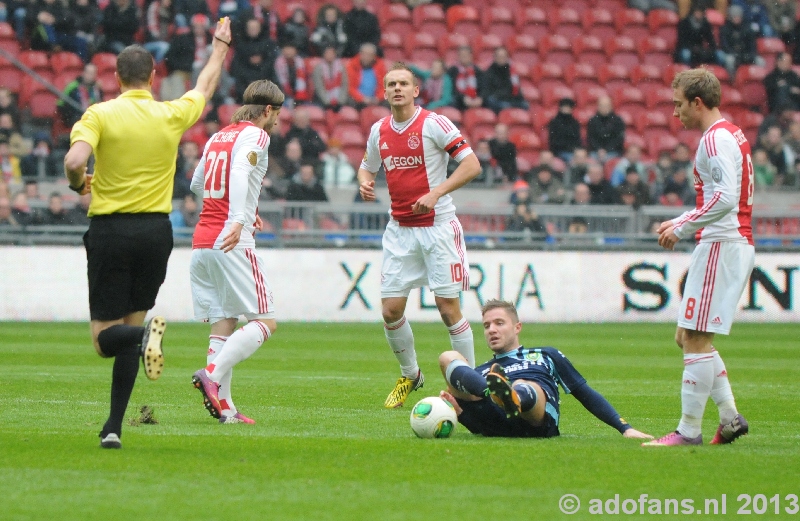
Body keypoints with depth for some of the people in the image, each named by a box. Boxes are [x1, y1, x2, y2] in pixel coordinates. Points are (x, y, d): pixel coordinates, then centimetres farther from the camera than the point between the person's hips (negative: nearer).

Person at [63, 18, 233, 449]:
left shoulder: (100, 114, -7)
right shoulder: (172, 115, 2)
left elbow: (74, 161, -21)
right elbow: (206, 86, 22)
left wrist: (79, 185, 1)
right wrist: (220, 47, 38)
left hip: (110, 229, -3)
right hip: (155, 230, 3)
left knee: (105, 337, 4)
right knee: (130, 326, 11)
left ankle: (145, 334, -30)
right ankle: (114, 428, 5)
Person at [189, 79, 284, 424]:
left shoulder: (217, 137, 20)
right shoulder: (255, 136, -2)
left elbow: (196, 185, 33)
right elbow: (240, 173, -22)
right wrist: (238, 220, -35)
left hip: (201, 243, 8)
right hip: (232, 244, -8)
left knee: (223, 324, 7)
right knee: (264, 323, -5)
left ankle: (225, 408, -1)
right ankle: (212, 375, -22)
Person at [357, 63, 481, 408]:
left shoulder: (434, 124, -10)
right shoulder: (379, 131, 7)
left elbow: (471, 165, -13)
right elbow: (367, 167, 23)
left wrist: (436, 193, -21)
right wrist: (365, 182, -1)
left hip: (438, 227, -5)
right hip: (399, 230, 5)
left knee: (448, 308, -7)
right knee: (390, 310, 0)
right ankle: (410, 376, 23)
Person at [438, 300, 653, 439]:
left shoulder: (545, 356, 35)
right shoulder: (479, 373, 37)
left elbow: (586, 394, 30)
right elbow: (477, 427, 23)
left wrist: (625, 428, 17)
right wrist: (458, 410, -2)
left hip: (538, 419, -2)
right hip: (495, 423, 2)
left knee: (521, 388, -36)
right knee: (448, 357, -18)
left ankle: (509, 397, -75)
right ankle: (495, 392, -49)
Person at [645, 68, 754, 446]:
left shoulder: (715, 139, -13)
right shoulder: (732, 134, 19)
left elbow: (726, 198, -24)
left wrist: (683, 229, -17)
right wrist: (681, 221, 18)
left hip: (721, 245, -11)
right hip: (736, 244, 11)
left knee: (695, 338, -9)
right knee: (688, 337, 13)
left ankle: (689, 430, -7)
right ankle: (730, 416, 9)